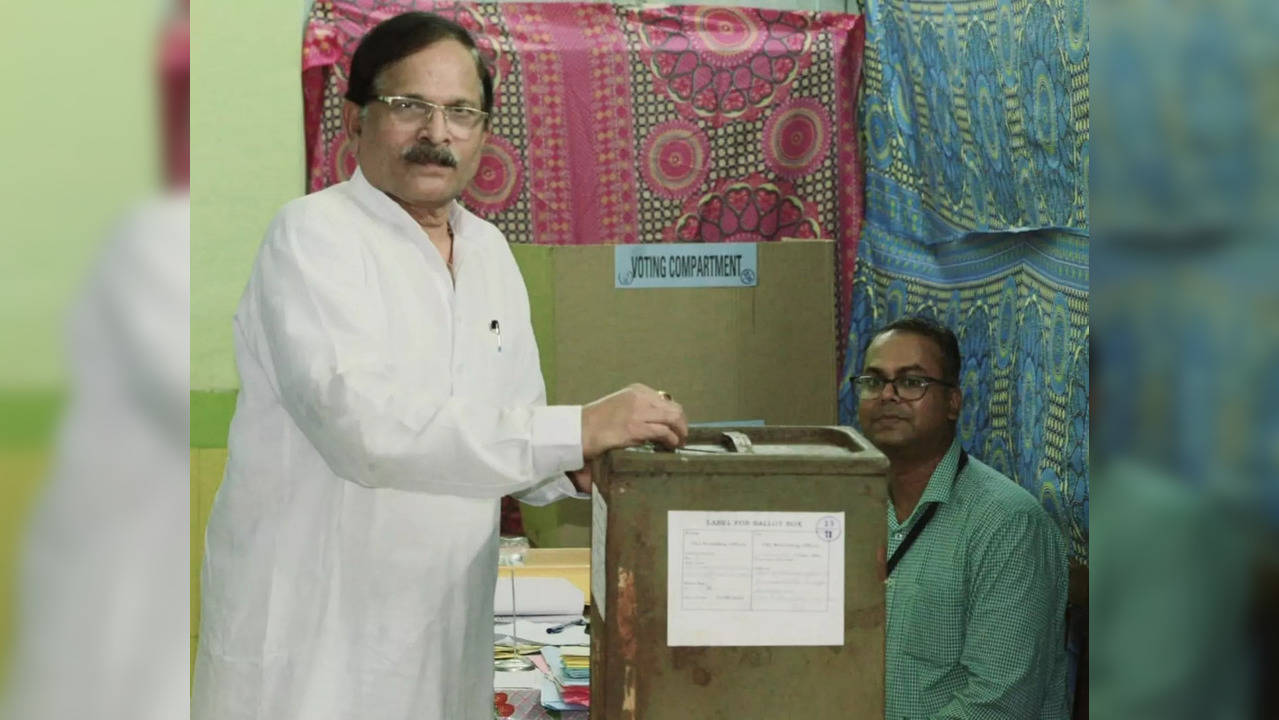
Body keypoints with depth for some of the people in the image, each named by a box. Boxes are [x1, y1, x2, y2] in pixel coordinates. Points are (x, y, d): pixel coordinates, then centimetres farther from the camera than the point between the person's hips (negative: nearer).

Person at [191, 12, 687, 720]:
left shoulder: (490, 251, 11)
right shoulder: (312, 234, -12)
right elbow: (364, 423, -26)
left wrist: (574, 471, -7)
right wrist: (576, 430, -27)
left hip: (448, 633, 6)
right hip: (312, 637, -6)